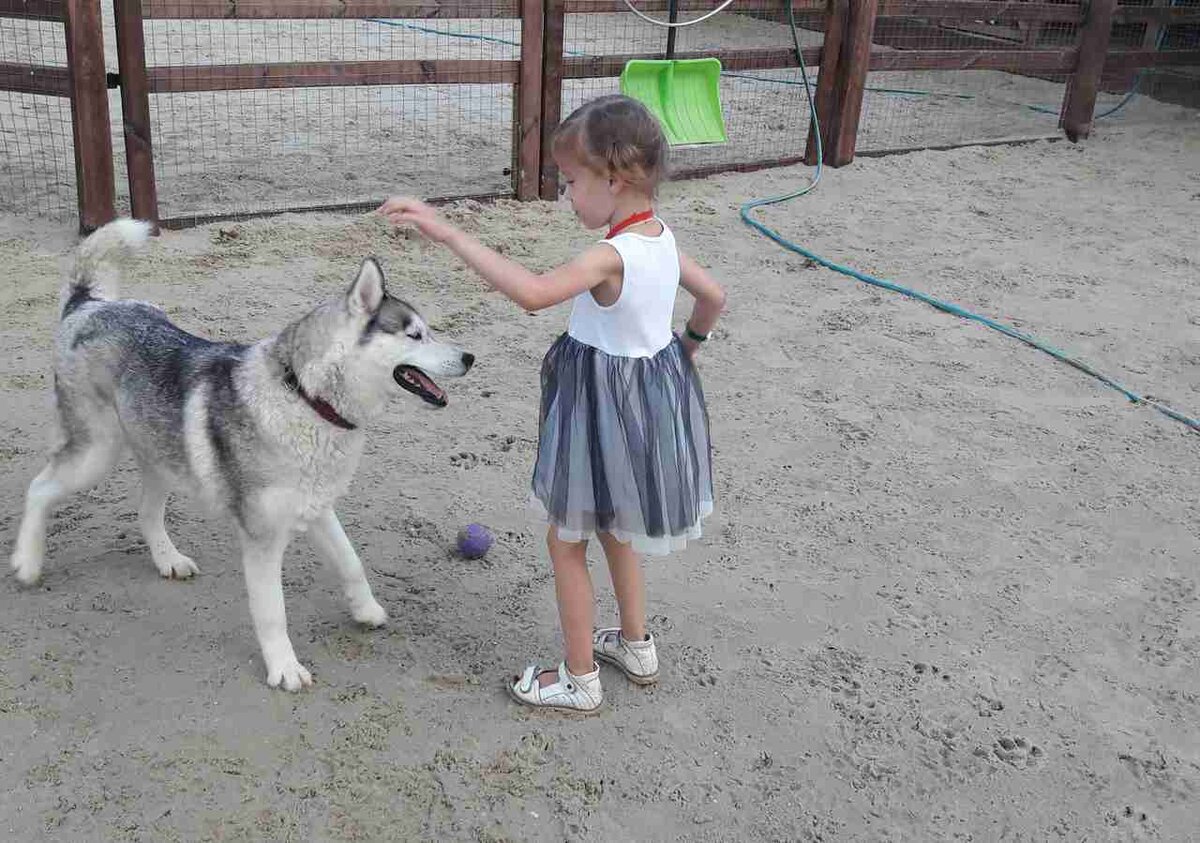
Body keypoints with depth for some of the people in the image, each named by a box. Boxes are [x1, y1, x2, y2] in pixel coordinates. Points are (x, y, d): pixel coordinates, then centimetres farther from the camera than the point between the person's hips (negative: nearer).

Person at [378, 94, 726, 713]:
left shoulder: (611, 255, -28)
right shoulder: (663, 239, -1)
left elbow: (532, 292, -45)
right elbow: (714, 298, 13)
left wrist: (445, 231, -45)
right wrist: (688, 344, 30)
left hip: (605, 407, -9)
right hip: (655, 393, 9)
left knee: (565, 540, 10)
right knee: (613, 528, 27)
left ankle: (579, 680, 22)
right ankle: (636, 647, 42)